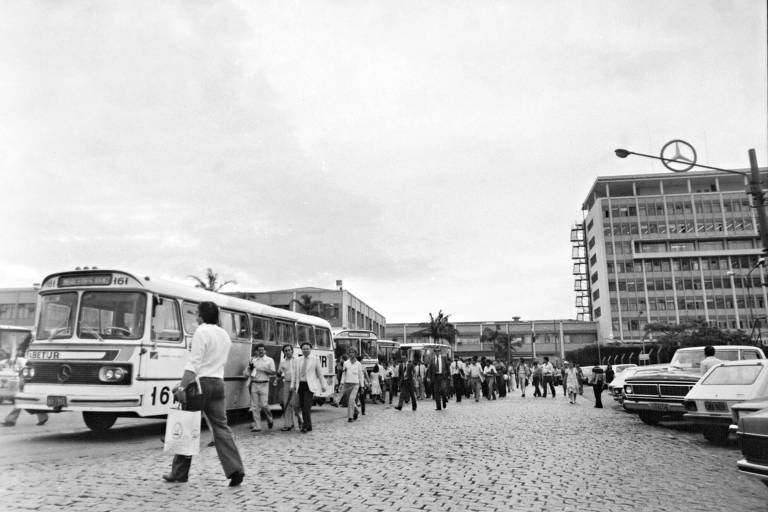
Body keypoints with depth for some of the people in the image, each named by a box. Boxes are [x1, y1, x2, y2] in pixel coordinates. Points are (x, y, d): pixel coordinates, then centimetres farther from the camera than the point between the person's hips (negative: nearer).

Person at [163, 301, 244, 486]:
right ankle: (235, 469, -6)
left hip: (201, 382, -6)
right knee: (221, 426, 4)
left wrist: (182, 386, -18)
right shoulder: (225, 334, 16)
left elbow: (194, 363, -15)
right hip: (219, 383, 6)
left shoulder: (201, 332, -7)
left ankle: (179, 473, 16)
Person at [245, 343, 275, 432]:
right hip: (254, 384, 3)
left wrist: (263, 370, -12)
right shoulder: (253, 360, 14)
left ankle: (270, 419, 19)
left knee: (264, 404, -9)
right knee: (254, 406, 1)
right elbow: (247, 373, 18)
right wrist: (250, 367, -3)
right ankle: (257, 426, 6)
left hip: (264, 385, -3)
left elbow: (273, 373, -1)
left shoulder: (270, 360, 5)